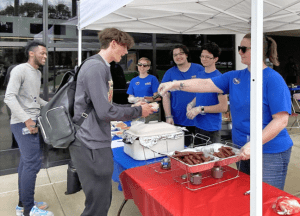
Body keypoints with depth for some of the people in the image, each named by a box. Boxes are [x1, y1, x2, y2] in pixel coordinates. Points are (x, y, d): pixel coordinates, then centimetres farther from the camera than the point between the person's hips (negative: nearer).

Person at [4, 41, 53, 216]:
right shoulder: (20, 70, -10)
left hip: (33, 122, 9)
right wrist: (27, 119, -24)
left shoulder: (38, 73, 17)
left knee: (27, 162, 13)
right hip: (23, 124, -9)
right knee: (33, 163, -8)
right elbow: (10, 97, -18)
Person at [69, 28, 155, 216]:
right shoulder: (96, 67, -16)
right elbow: (105, 112, -22)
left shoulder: (100, 66, 16)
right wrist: (138, 111, -9)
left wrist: (132, 106, 12)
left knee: (104, 199, 20)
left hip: (95, 142, 10)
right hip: (91, 145, -10)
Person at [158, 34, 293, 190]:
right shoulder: (235, 77, 5)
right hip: (242, 149, 6)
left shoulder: (273, 79, -14)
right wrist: (174, 84, -9)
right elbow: (206, 84, 0)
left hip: (271, 153, -6)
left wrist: (253, 144, -25)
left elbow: (281, 120, -19)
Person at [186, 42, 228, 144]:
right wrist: (191, 104, 0)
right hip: (198, 125, 7)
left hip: (211, 128, -7)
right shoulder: (199, 75, 8)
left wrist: (200, 109, -20)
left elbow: (224, 107, -18)